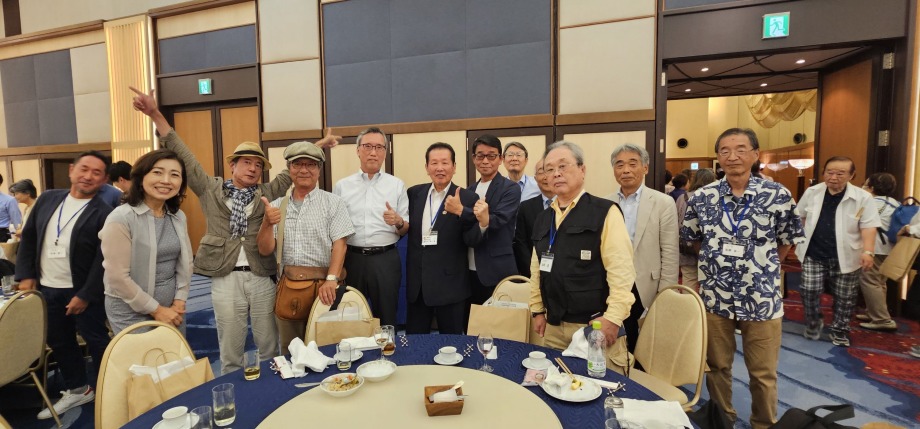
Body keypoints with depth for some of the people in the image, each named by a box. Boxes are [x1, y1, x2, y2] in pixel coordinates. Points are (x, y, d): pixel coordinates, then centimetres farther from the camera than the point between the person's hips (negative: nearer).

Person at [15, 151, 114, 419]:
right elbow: (29, 237, 11)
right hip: (46, 288, 6)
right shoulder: (48, 199, 4)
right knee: (59, 342, 18)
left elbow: (103, 260, -16)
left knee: (97, 342, 6)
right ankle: (77, 390, 36)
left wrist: (85, 295, -16)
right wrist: (26, 275, 4)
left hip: (82, 291, -6)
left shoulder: (104, 213, -15)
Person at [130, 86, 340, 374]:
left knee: (270, 348, 11)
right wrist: (156, 115, 0)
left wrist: (319, 144, 2)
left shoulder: (268, 193, 8)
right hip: (226, 278, -1)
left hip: (262, 277, 1)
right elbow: (184, 156, 4)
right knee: (230, 352, 11)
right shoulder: (211, 190, 7)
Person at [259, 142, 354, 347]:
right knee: (289, 350, 16)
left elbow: (339, 244, -9)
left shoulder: (333, 202, -1)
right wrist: (267, 223, -13)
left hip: (322, 285, -3)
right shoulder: (276, 206, 8)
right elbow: (265, 251, 5)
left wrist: (331, 279, -21)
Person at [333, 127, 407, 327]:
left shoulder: (397, 185, 3)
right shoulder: (342, 186, 6)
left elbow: (406, 229, 4)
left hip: (385, 259, -1)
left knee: (386, 318, 8)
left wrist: (398, 222, -17)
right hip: (352, 258, 1)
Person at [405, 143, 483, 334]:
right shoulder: (414, 193, 5)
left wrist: (460, 212, -29)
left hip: (450, 284, -3)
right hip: (417, 283, 4)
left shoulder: (468, 198, -8)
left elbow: (473, 241, -15)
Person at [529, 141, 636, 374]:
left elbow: (621, 269, -14)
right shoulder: (543, 218, 10)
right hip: (553, 325, 6)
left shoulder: (604, 212, -8)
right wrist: (538, 310, 11)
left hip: (596, 324, -5)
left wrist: (612, 318, -17)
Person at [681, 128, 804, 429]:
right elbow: (692, 239, 11)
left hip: (762, 300, -1)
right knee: (717, 368, 16)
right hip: (714, 298, 1)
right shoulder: (702, 197, -3)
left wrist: (762, 265, 4)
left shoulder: (777, 195, -7)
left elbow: (788, 240, 6)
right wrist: (717, 260, 5)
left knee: (763, 374, 13)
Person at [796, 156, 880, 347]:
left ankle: (839, 331, 28)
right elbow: (799, 216, 12)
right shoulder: (811, 192, -1)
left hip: (845, 256, -1)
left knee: (844, 297, 10)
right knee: (809, 290, -1)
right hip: (814, 254, 1)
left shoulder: (863, 197, -9)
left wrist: (868, 251, -23)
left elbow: (868, 226, -12)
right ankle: (813, 325, 22)